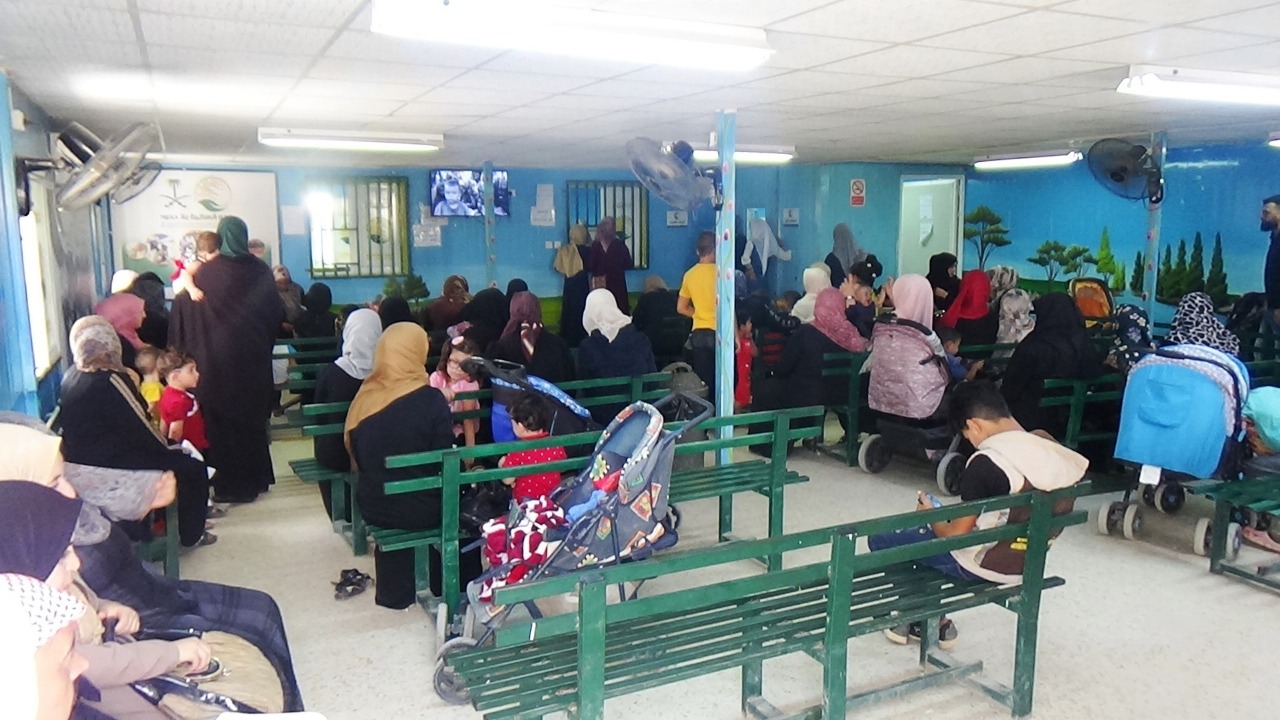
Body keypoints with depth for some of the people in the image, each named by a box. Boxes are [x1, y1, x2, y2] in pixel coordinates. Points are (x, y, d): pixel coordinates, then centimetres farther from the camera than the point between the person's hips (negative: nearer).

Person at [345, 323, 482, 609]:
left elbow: (356, 456, 5)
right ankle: (462, 587, 38)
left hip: (373, 505, 4)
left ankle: (394, 591, 40)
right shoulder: (431, 399, -18)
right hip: (421, 507, -3)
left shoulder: (364, 398, -7)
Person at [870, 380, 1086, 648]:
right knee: (917, 534, 26)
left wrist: (932, 518, 4)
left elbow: (957, 534, -19)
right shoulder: (1050, 448, -4)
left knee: (881, 540, 4)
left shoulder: (986, 463, -25)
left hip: (985, 565, -8)